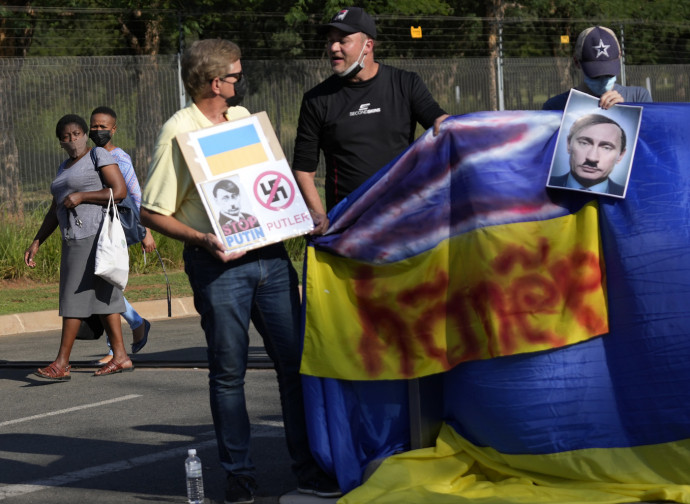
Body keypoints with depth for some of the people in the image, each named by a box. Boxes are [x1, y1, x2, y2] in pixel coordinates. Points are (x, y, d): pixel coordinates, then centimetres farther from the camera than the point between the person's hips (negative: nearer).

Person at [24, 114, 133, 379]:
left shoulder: (99, 155, -5)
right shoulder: (65, 167, 19)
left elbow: (120, 191, -14)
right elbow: (55, 211, 21)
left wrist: (80, 196, -16)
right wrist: (36, 243, 15)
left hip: (95, 234, -9)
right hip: (74, 238, 9)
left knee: (75, 295, -10)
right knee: (100, 296, 7)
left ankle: (62, 363, -9)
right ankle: (120, 357, 9)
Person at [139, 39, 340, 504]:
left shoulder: (243, 117, 12)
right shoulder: (178, 132, -8)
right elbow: (153, 213, -8)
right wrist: (201, 239, -21)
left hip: (270, 255, 6)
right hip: (219, 265, -6)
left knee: (296, 360, 4)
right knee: (228, 372, 0)